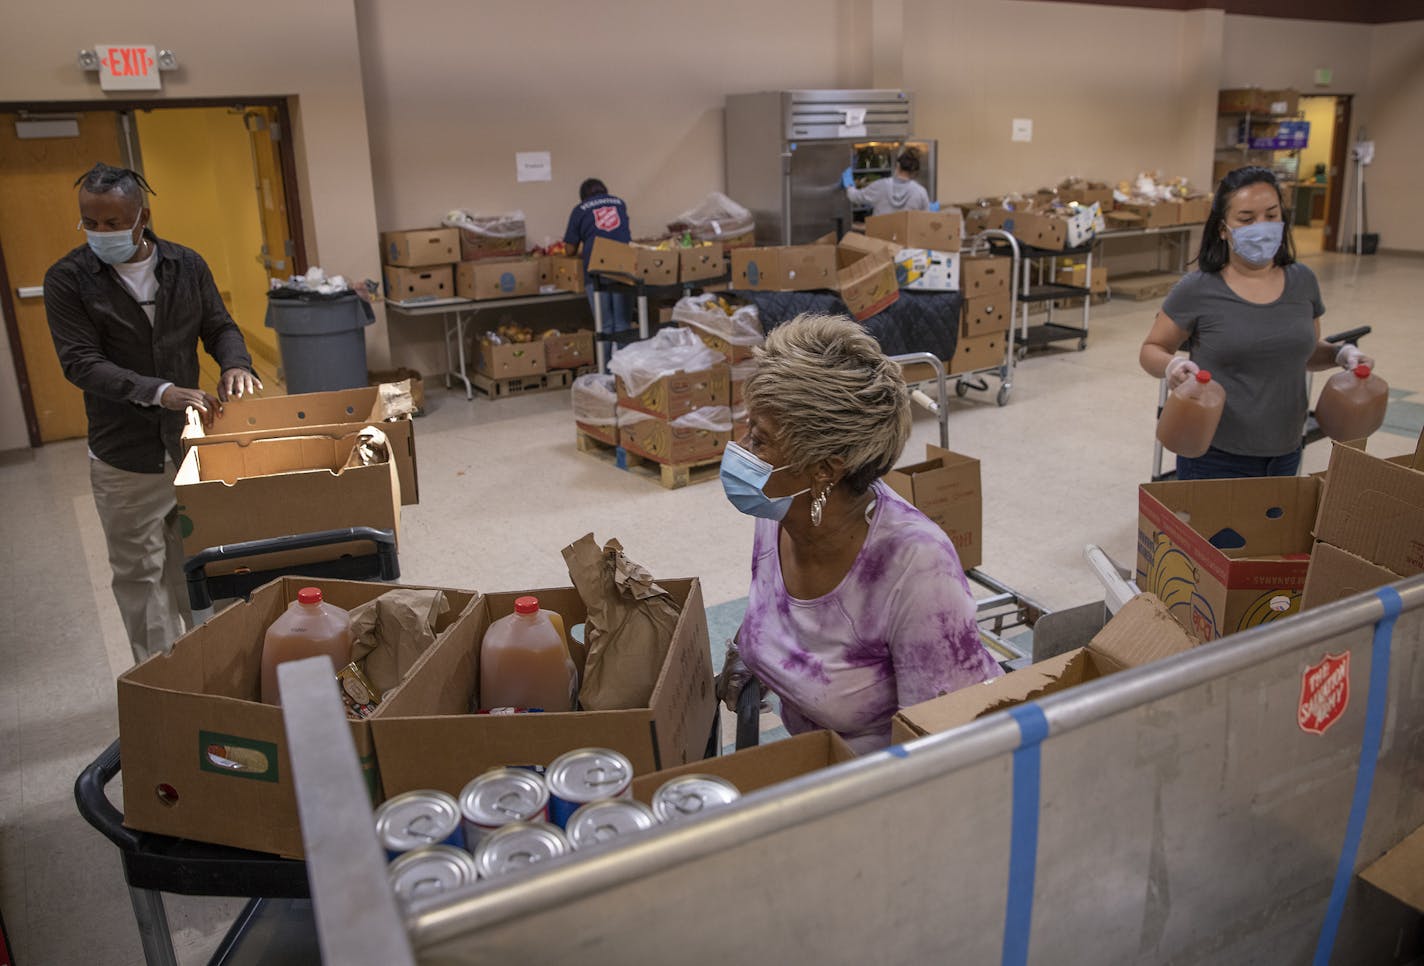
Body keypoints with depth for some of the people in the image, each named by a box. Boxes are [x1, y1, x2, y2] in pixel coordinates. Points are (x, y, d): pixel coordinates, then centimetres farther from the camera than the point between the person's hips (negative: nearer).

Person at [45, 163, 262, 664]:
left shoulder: (187, 265, 0)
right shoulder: (68, 279, -8)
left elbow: (219, 325, 9)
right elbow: (80, 361, -15)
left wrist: (235, 363, -15)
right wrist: (160, 392, -29)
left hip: (191, 441, 3)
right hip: (125, 458, -2)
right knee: (140, 574, 7)